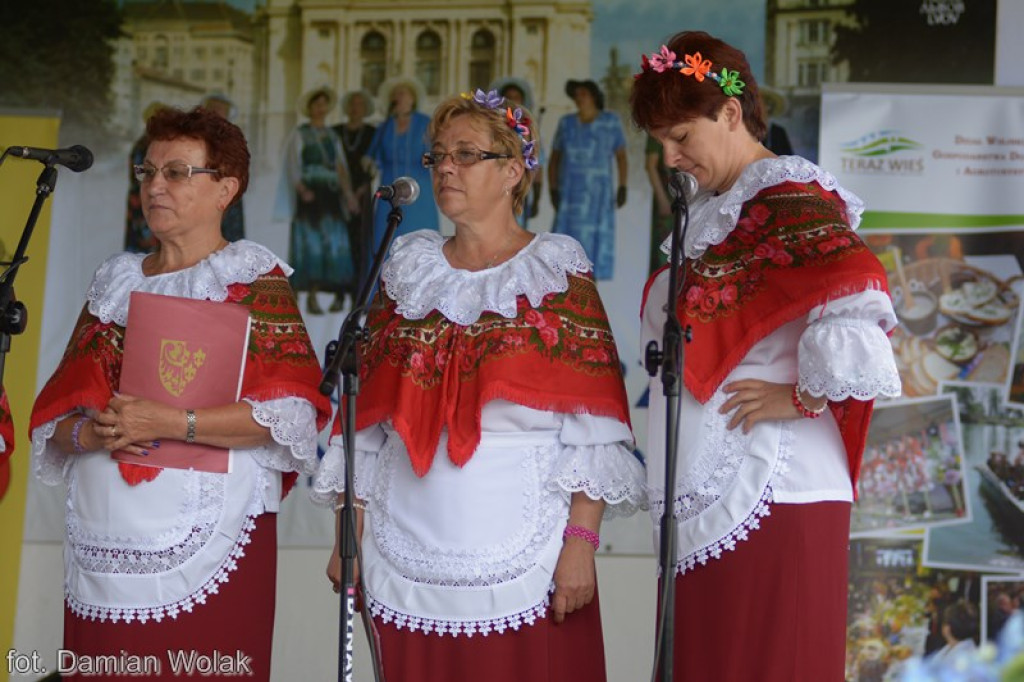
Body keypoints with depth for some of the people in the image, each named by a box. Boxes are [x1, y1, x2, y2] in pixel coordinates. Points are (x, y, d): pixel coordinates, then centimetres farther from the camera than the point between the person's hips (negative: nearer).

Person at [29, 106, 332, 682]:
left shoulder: (251, 279, 1)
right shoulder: (118, 282, 17)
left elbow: (290, 412, -12)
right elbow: (56, 415, 14)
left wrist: (170, 423, -19)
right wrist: (89, 433, -9)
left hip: (206, 544, -5)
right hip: (102, 544, 5)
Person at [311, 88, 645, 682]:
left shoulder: (558, 271, 1)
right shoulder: (410, 271, 12)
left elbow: (593, 427, -5)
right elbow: (368, 415, 12)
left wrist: (582, 541, -14)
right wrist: (350, 534, 7)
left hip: (523, 560, -3)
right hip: (409, 556, 3)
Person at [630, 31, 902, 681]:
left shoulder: (787, 202, -12)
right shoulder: (715, 212, 16)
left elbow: (859, 294, -28)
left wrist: (805, 397, -19)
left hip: (768, 499, -9)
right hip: (710, 501, 9)